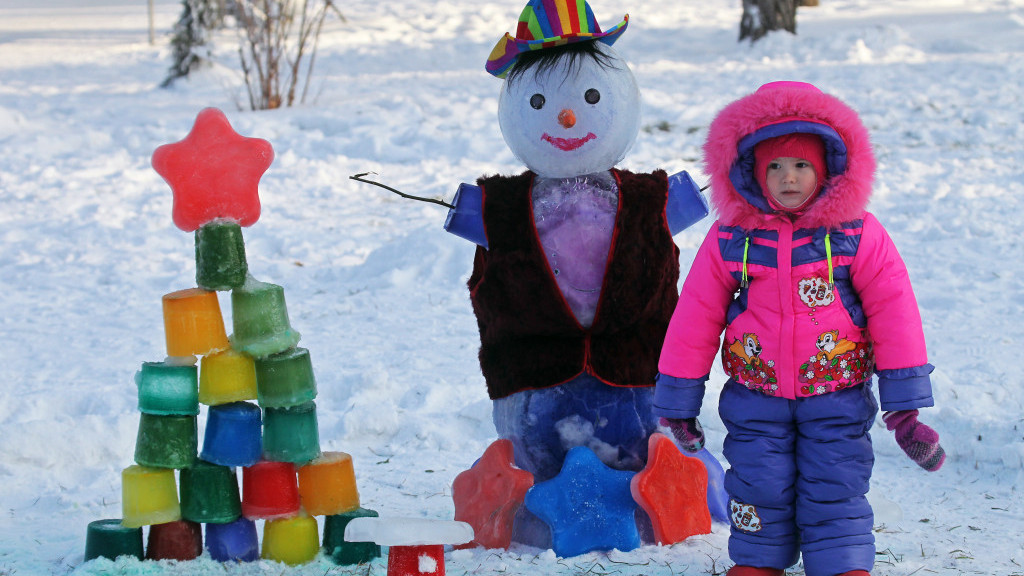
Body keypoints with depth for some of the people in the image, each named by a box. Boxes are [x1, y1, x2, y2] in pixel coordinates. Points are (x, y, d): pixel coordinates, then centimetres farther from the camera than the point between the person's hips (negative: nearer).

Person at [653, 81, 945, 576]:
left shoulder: (857, 234, -6)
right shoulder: (729, 239, -4)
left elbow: (893, 311, -5)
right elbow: (694, 318, 2)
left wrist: (904, 404, -7)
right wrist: (678, 402, 4)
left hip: (837, 399, -1)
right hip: (754, 399, 1)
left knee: (835, 492, 0)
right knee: (759, 486, 7)